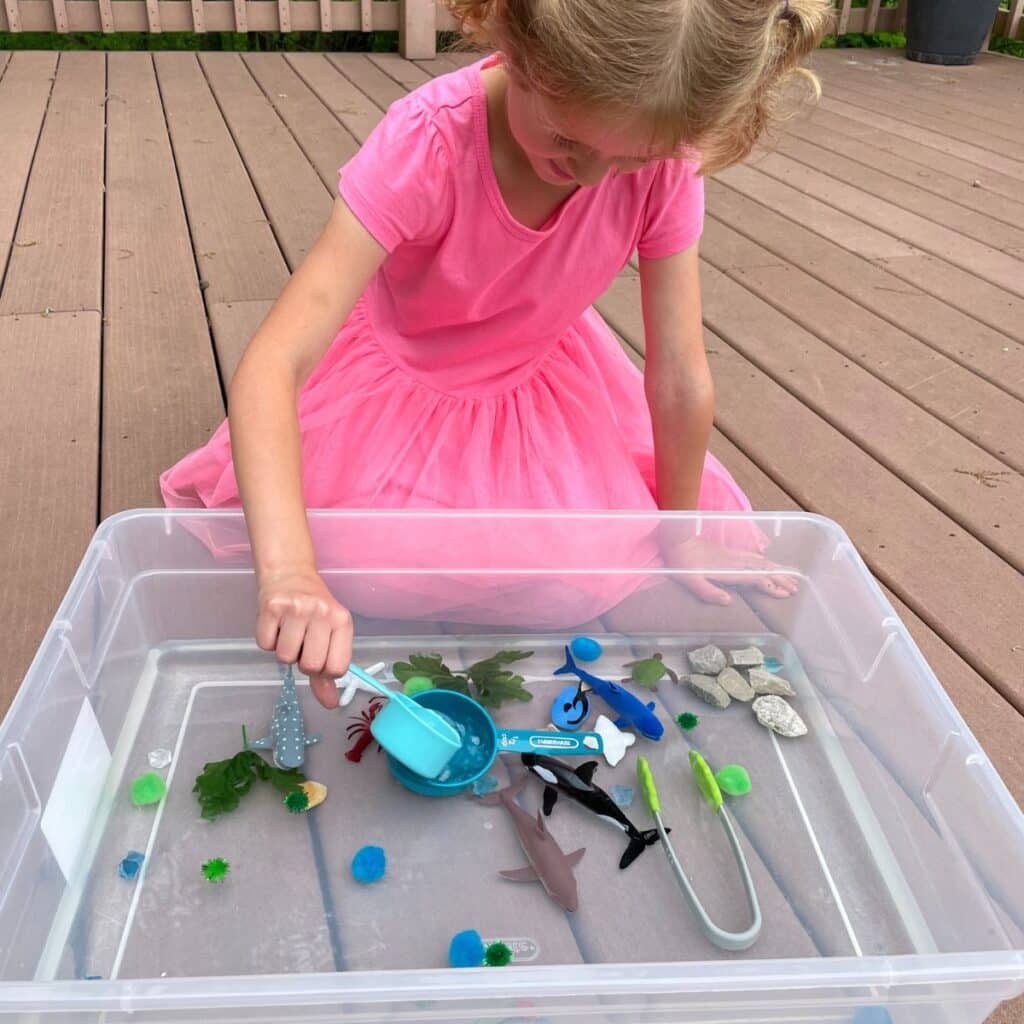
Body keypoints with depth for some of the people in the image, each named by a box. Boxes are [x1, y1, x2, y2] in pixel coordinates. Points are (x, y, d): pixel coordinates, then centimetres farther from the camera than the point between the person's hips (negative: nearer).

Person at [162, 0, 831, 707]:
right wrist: (288, 566, -55)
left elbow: (680, 379, -18)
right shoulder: (426, 144, -36)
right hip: (395, 376, -2)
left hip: (540, 380, 2)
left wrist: (679, 534, -7)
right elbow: (273, 364, -42)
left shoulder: (667, 165, -27)